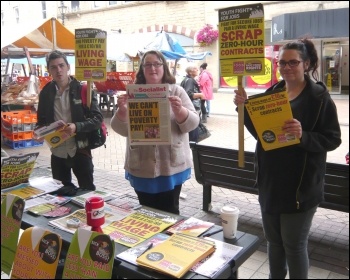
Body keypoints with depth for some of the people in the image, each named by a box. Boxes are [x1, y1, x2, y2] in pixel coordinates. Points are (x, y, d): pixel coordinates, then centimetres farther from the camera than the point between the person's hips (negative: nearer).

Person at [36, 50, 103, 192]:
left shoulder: (83, 89, -6)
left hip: (80, 150, -3)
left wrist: (77, 126, -25)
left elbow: (97, 118, -10)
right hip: (57, 152, 4)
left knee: (88, 190, 7)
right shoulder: (45, 92, 4)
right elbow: (42, 120, 15)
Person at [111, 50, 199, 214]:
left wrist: (179, 110, -25)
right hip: (141, 166, 2)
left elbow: (192, 124, -5)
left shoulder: (177, 91, 2)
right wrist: (122, 110, -20)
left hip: (171, 166, -1)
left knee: (169, 212, 8)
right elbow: (121, 129, 0)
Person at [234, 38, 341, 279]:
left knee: (294, 244, 5)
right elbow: (259, 131, 6)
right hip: (270, 181, 6)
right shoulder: (272, 92, 6)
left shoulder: (319, 96, -9)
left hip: (301, 185, -5)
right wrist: (245, 107, -9)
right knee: (274, 239, 18)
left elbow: (333, 139, -10)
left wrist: (304, 136, -28)